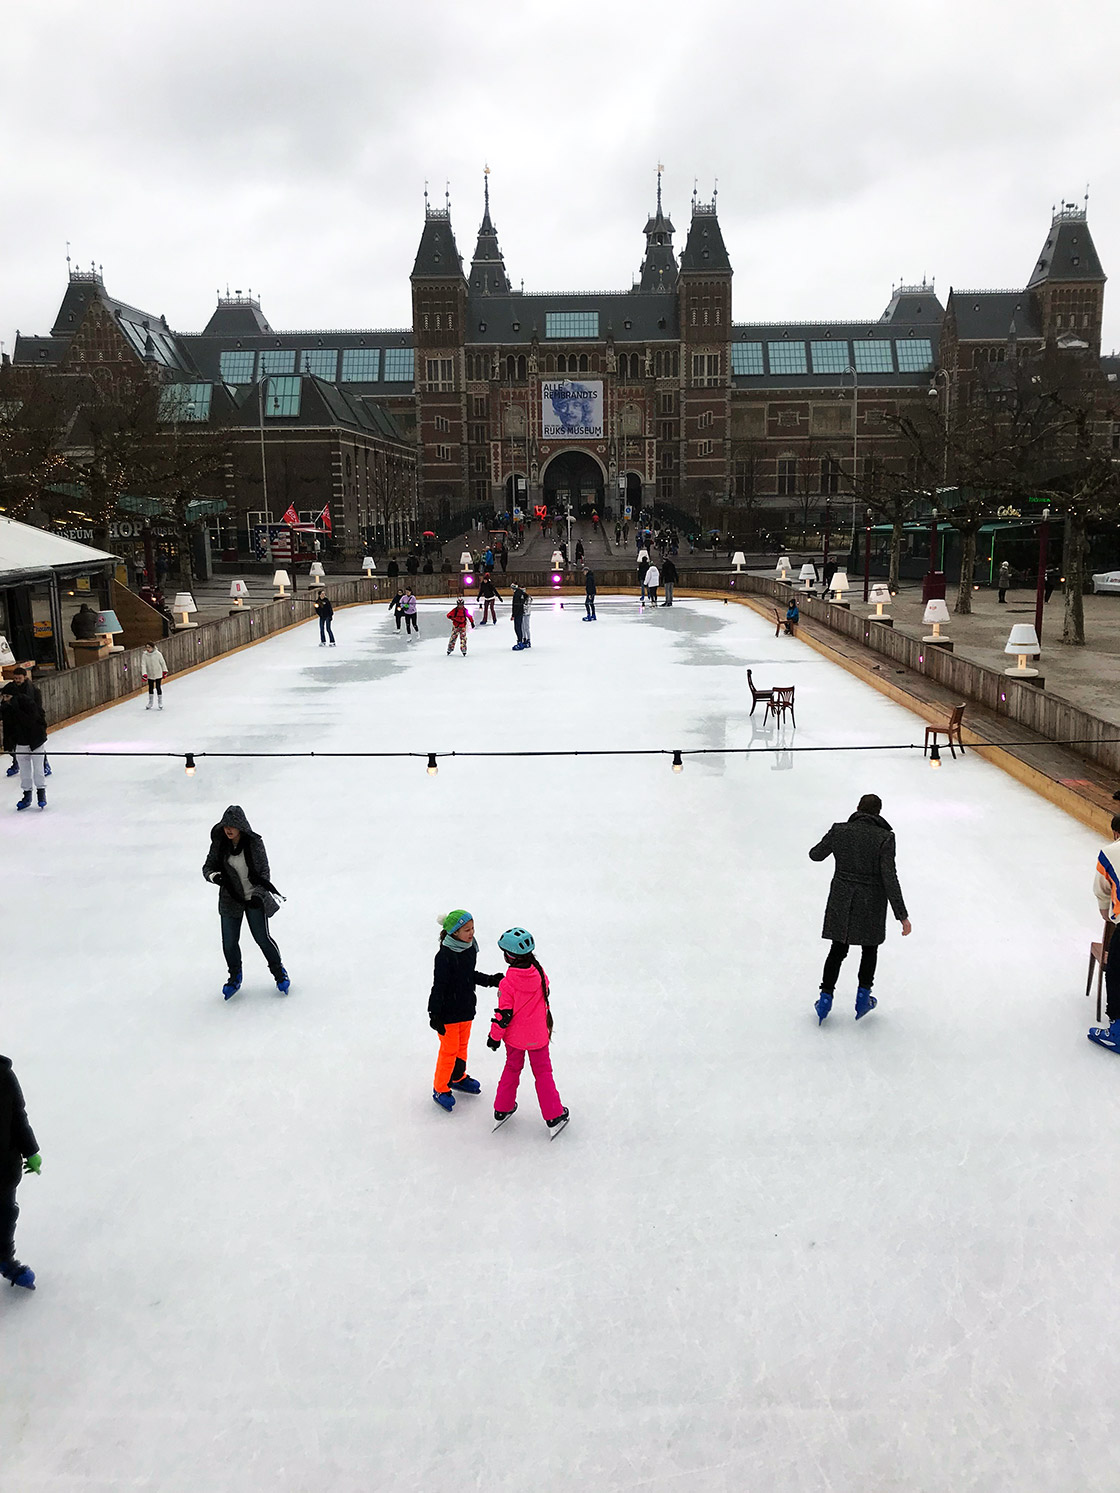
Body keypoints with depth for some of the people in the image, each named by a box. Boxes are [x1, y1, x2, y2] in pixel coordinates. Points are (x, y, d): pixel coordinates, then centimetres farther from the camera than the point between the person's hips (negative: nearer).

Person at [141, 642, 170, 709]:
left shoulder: (158, 654, -15)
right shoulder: (144, 655, -11)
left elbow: (162, 662, -4)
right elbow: (143, 665, -13)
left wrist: (165, 671, 3)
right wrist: (144, 674, -22)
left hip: (158, 674, -2)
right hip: (150, 675, 2)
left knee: (158, 688, 1)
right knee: (150, 688, 13)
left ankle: (160, 702, 16)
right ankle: (150, 702, 29)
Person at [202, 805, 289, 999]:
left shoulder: (255, 842, -12)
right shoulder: (219, 844, -6)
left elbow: (264, 872, -6)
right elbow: (207, 866, 4)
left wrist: (259, 895, -16)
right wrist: (214, 876, -19)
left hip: (255, 898, -2)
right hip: (230, 899, 3)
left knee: (262, 937, 1)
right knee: (229, 942, 4)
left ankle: (279, 971, 26)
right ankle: (235, 977, 29)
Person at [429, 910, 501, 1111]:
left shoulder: (470, 949, -3)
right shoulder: (444, 956, -26)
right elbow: (438, 987, -21)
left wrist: (490, 980, 9)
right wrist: (435, 1015, -18)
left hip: (466, 1008, 7)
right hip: (448, 1012, -7)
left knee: (462, 1045, 23)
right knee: (449, 1049, 6)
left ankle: (458, 1078, 45)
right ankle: (440, 1089, 24)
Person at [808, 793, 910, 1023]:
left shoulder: (839, 831, -7)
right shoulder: (885, 838, -15)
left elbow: (815, 855, 8)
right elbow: (889, 879, -18)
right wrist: (902, 915, -14)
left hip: (841, 900, 2)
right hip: (871, 903, -2)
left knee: (838, 949, 16)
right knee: (870, 948, 21)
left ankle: (826, 998, 16)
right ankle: (863, 997, 26)